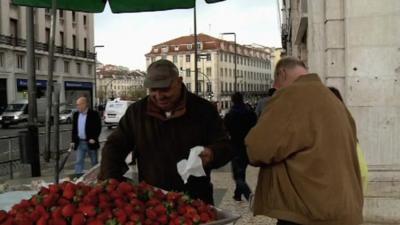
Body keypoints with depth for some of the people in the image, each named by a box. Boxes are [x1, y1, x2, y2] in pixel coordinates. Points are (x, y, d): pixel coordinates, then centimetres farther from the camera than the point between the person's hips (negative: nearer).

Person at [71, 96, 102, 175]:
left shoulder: (94, 114, -8)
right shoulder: (76, 115, 8)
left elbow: (98, 127, -9)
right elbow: (74, 129, 12)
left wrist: (94, 138, -17)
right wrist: (73, 141, 6)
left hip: (90, 142, -4)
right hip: (80, 143, 4)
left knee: (94, 162, 9)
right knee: (79, 161, 1)